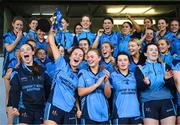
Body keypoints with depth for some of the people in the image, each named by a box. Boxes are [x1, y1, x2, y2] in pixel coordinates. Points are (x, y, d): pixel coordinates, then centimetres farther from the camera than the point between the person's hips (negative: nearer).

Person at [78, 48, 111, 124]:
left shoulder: (104, 74, 8)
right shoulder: (83, 73, 1)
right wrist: (97, 84, -14)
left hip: (103, 114, 3)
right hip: (89, 113, -3)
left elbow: (108, 95, 4)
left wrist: (106, 82, -13)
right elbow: (80, 92, -8)